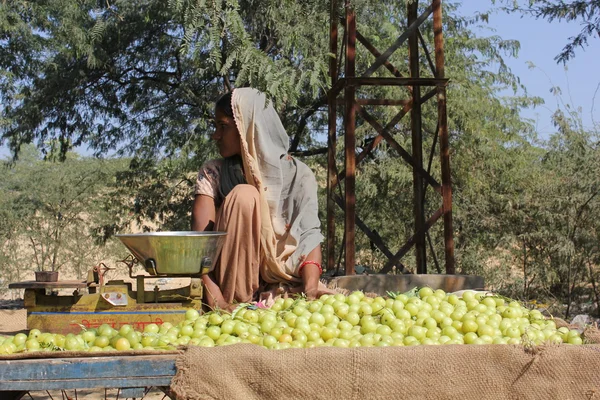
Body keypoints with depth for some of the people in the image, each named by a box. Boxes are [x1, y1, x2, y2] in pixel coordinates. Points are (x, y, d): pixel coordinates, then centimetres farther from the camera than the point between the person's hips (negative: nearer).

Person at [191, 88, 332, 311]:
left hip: (282, 283, 0)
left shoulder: (297, 175, -1)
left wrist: (310, 291, -32)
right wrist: (213, 295, -32)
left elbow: (309, 235, -13)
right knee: (244, 194, -23)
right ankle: (237, 301, -23)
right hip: (229, 282, 1)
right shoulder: (213, 174, 0)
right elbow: (200, 235, -14)